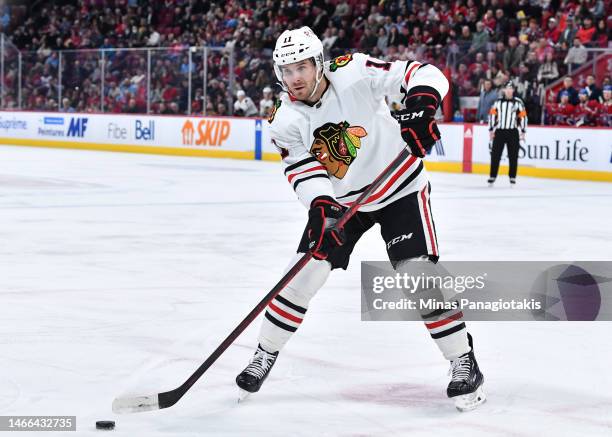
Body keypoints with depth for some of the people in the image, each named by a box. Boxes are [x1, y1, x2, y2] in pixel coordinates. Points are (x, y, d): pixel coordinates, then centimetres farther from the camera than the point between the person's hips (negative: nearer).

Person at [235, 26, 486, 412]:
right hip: (339, 199, 4)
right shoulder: (285, 120, -10)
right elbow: (303, 169, -12)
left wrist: (419, 106, -49)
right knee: (305, 273, -2)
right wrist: (320, 205, -32)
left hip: (399, 187, -4)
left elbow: (425, 75, -28)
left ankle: (464, 362, -3)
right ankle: (265, 356, 16)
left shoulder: (355, 74, -24)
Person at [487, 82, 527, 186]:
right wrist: (491, 130, 4)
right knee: (495, 155, -1)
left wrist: (523, 131, -2)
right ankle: (492, 177, 6)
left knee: (513, 156, 1)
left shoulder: (518, 102, 0)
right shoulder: (498, 102, 6)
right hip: (499, 131, 1)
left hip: (513, 132, -1)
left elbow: (523, 117, 1)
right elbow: (492, 115, 9)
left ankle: (512, 177, 10)